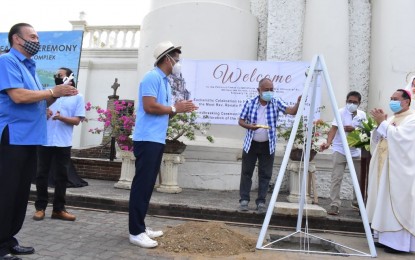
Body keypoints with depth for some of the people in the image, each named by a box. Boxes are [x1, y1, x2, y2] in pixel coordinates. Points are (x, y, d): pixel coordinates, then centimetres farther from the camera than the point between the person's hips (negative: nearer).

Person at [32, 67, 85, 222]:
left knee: (61, 176, 3)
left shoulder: (77, 97, 4)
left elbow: (77, 120, -2)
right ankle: (40, 207, 15)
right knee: (42, 174, 5)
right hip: (45, 141, 2)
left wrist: (61, 118, -19)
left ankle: (58, 209, 12)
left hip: (63, 143, -2)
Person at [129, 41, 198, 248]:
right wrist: (175, 108, -10)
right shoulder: (152, 77, -10)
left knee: (147, 185, 13)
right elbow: (150, 107, -20)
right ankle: (135, 232, 1)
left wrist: (180, 109, 3)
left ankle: (140, 227, 22)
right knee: (142, 185, -6)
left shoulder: (165, 81, 18)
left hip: (157, 140, 10)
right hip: (147, 139, -10)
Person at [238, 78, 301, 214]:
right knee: (246, 172, 6)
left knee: (265, 175, 5)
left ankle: (261, 202, 16)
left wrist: (298, 103, -38)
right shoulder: (250, 103, -4)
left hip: (268, 145, 0)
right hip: (251, 144, 0)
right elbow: (241, 121, 0)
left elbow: (291, 111, -17)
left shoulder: (276, 103, -4)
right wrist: (249, 126, -20)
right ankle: (244, 200, 17)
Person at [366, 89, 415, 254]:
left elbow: (399, 136, -21)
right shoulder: (391, 119, 19)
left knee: (397, 204, -8)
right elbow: (378, 140, 15)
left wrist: (382, 123, -15)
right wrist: (379, 124, 0)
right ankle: (386, 237, 15)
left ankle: (399, 242, -2)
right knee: (385, 203, 9)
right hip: (384, 168, 8)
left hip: (400, 170, -8)